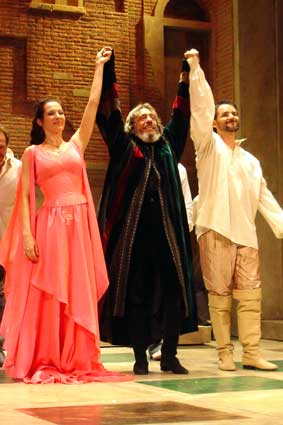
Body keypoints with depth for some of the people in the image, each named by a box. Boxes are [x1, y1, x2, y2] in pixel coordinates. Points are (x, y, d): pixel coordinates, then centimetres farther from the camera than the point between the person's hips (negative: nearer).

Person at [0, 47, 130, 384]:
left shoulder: (76, 145, 15)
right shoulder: (32, 153, 7)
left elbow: (93, 104, 13)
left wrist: (99, 67, 14)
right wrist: (27, 234, -10)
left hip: (79, 224, 3)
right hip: (49, 225, -3)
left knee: (79, 293, 2)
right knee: (46, 293, -2)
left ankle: (76, 362, 7)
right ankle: (43, 363, 3)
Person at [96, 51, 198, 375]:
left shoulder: (168, 144, 20)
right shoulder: (123, 145, 11)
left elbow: (181, 114, 22)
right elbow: (108, 111, 6)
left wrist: (186, 76, 18)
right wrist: (107, 71, 0)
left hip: (167, 231, 3)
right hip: (133, 230, -3)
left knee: (173, 289, -1)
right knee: (135, 292, -1)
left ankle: (169, 355, 6)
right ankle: (140, 357, 6)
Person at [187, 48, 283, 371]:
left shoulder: (250, 160, 21)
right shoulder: (209, 145, 7)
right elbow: (200, 107, -4)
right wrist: (195, 68, -12)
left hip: (246, 233, 4)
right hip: (215, 230, -4)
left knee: (250, 294, -1)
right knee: (219, 294, -3)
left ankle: (251, 353, 2)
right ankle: (224, 353, 2)